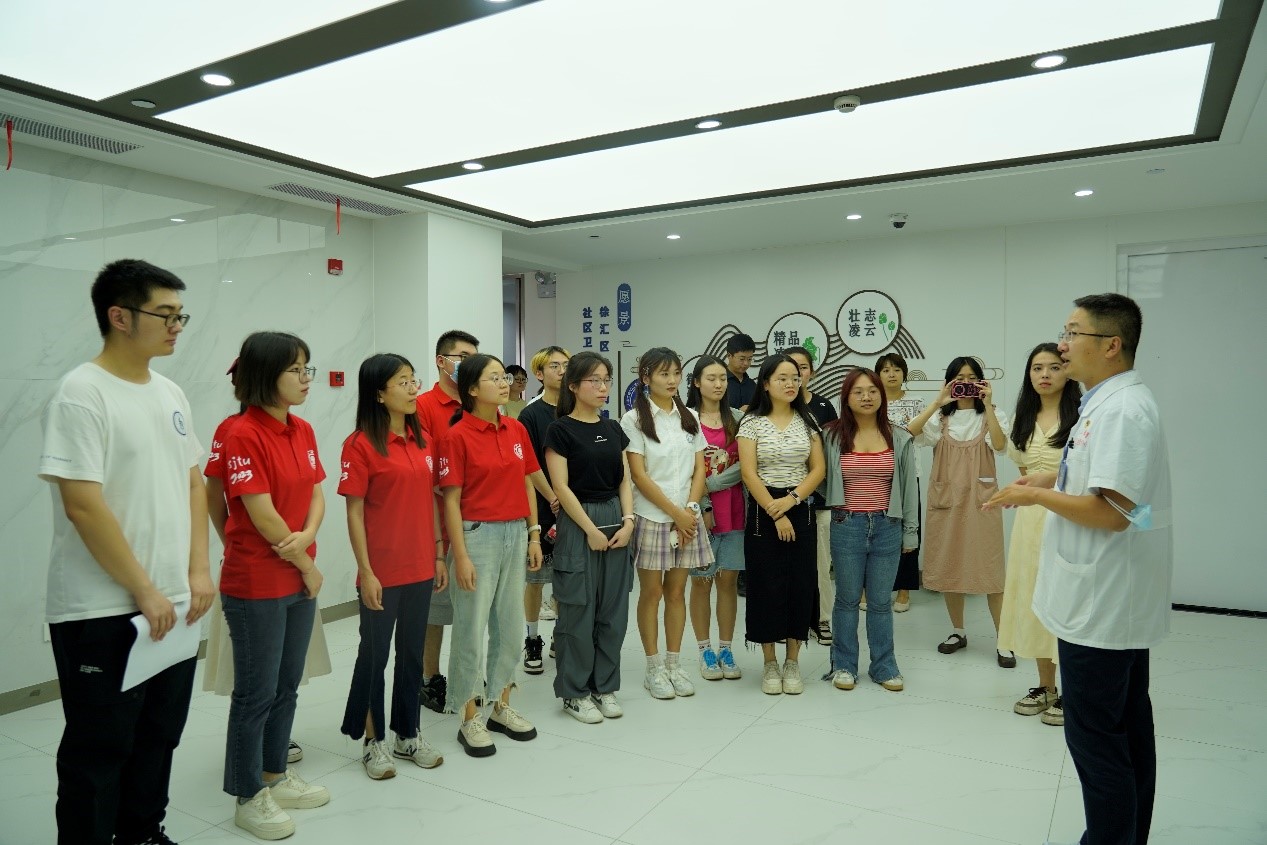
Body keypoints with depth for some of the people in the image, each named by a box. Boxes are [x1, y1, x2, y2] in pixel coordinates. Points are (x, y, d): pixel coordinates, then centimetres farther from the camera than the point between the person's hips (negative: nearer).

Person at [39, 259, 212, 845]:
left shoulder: (170, 394, 9)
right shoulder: (81, 393, -14)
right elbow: (83, 506, -19)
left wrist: (198, 571, 4)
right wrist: (144, 591, -15)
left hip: (174, 606, 7)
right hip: (103, 613, -7)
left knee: (159, 737, 19)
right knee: (98, 750, 8)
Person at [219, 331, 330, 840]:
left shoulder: (303, 431, 6)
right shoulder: (244, 435, -17)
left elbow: (316, 495, 6)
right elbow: (262, 515, -19)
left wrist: (306, 537, -14)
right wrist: (308, 565, -9)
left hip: (300, 580, 7)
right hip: (256, 585, -7)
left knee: (286, 686, 18)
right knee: (257, 692, 6)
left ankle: (275, 775, 34)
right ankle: (248, 798, 23)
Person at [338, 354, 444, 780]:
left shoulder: (422, 440, 6)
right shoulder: (361, 444, -11)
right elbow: (354, 512, -11)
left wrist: (438, 553, 9)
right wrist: (366, 572, -13)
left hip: (420, 568, 6)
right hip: (382, 571, -6)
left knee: (412, 653, 16)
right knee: (374, 655, 9)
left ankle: (408, 734, 31)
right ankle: (373, 741, 26)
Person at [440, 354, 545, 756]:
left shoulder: (517, 430, 6)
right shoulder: (457, 436, -10)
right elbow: (451, 500, -11)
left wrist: (534, 534, 7)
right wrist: (460, 555, -14)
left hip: (516, 533, 6)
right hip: (477, 534, -6)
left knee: (510, 624, 14)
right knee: (472, 627, 3)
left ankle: (502, 707, 30)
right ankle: (470, 719, 18)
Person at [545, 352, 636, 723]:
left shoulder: (613, 428, 11)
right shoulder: (561, 430, -7)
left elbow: (624, 480, 10)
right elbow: (561, 487, -11)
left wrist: (627, 520, -5)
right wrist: (591, 529, -14)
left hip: (616, 521, 6)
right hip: (578, 524, -6)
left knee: (613, 609, 9)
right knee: (579, 610, 1)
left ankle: (605, 687, 23)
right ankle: (575, 692, 15)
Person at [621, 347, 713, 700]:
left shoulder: (689, 418, 10)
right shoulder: (634, 419, -5)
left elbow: (699, 469, 8)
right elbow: (639, 475, -10)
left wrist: (690, 509, -7)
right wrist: (675, 512, -11)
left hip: (687, 517, 4)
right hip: (651, 516, -4)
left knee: (676, 591, 11)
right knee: (651, 592, 4)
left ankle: (674, 664, 22)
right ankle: (654, 669, 16)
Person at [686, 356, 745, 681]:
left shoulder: (736, 419, 8)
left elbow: (745, 465, 0)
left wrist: (713, 483, -14)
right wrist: (702, 507, -12)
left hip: (733, 510, 3)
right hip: (700, 511, -3)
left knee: (729, 580, 8)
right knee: (701, 581, 6)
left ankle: (726, 650, 19)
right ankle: (705, 651, 18)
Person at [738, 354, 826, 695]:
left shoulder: (808, 421, 7)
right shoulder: (752, 422, -3)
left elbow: (818, 469, 2)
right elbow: (749, 474, -9)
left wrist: (791, 500, -13)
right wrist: (775, 514, -14)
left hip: (800, 511, 3)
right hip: (763, 512, -3)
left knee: (801, 585, 5)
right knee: (767, 586, 1)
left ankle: (793, 662, 19)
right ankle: (770, 664, 16)